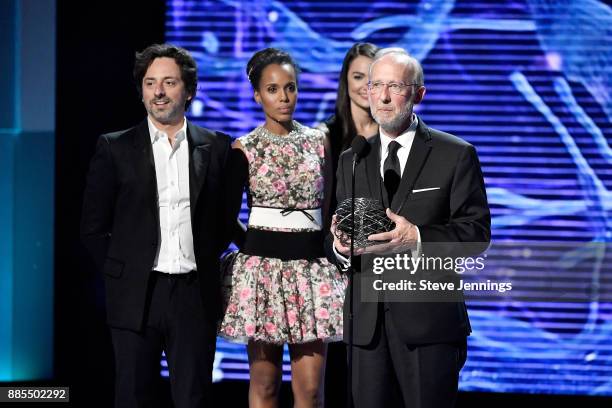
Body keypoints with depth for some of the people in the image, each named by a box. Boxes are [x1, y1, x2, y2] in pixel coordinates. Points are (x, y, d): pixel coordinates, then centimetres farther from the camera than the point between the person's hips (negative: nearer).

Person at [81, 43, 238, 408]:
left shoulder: (217, 148, 7)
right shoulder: (115, 148, 3)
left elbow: (226, 219, 15)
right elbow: (93, 228, 5)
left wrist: (204, 263, 6)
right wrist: (123, 273, 2)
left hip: (195, 294, 1)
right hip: (136, 295, -1)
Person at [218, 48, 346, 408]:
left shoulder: (318, 141, 7)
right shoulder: (244, 148, 2)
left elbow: (328, 208, 13)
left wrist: (337, 260, 7)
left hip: (312, 266, 1)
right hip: (261, 265, -1)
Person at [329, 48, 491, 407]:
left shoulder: (455, 155, 1)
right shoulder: (351, 161, 15)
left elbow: (477, 230, -5)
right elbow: (338, 232, 16)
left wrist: (418, 239, -21)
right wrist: (339, 245, -9)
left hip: (430, 321, -4)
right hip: (367, 321, 4)